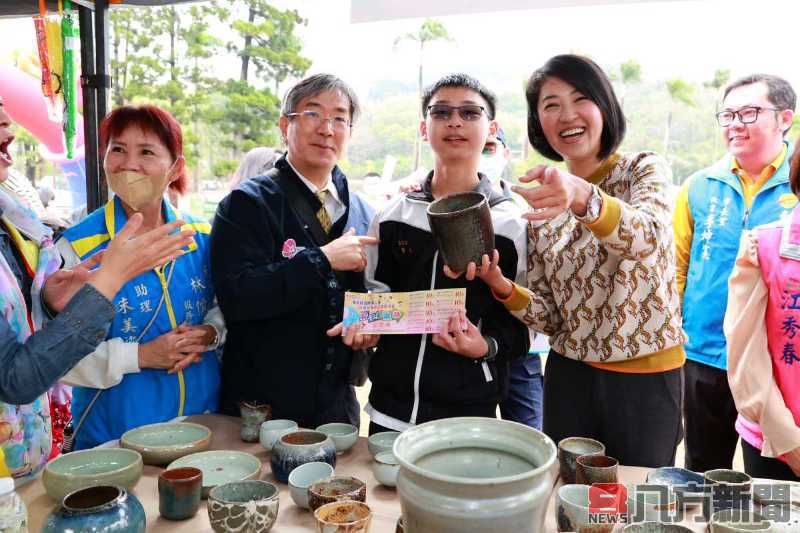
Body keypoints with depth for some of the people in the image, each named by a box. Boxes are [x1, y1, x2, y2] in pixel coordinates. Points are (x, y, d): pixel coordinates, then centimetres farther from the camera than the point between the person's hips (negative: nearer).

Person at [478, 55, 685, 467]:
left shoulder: (644, 169, -7)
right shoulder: (542, 203, 2)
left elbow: (648, 236, -32)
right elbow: (550, 317, -1)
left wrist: (583, 197, -50)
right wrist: (501, 285, -19)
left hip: (646, 375, -3)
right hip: (568, 375, 3)